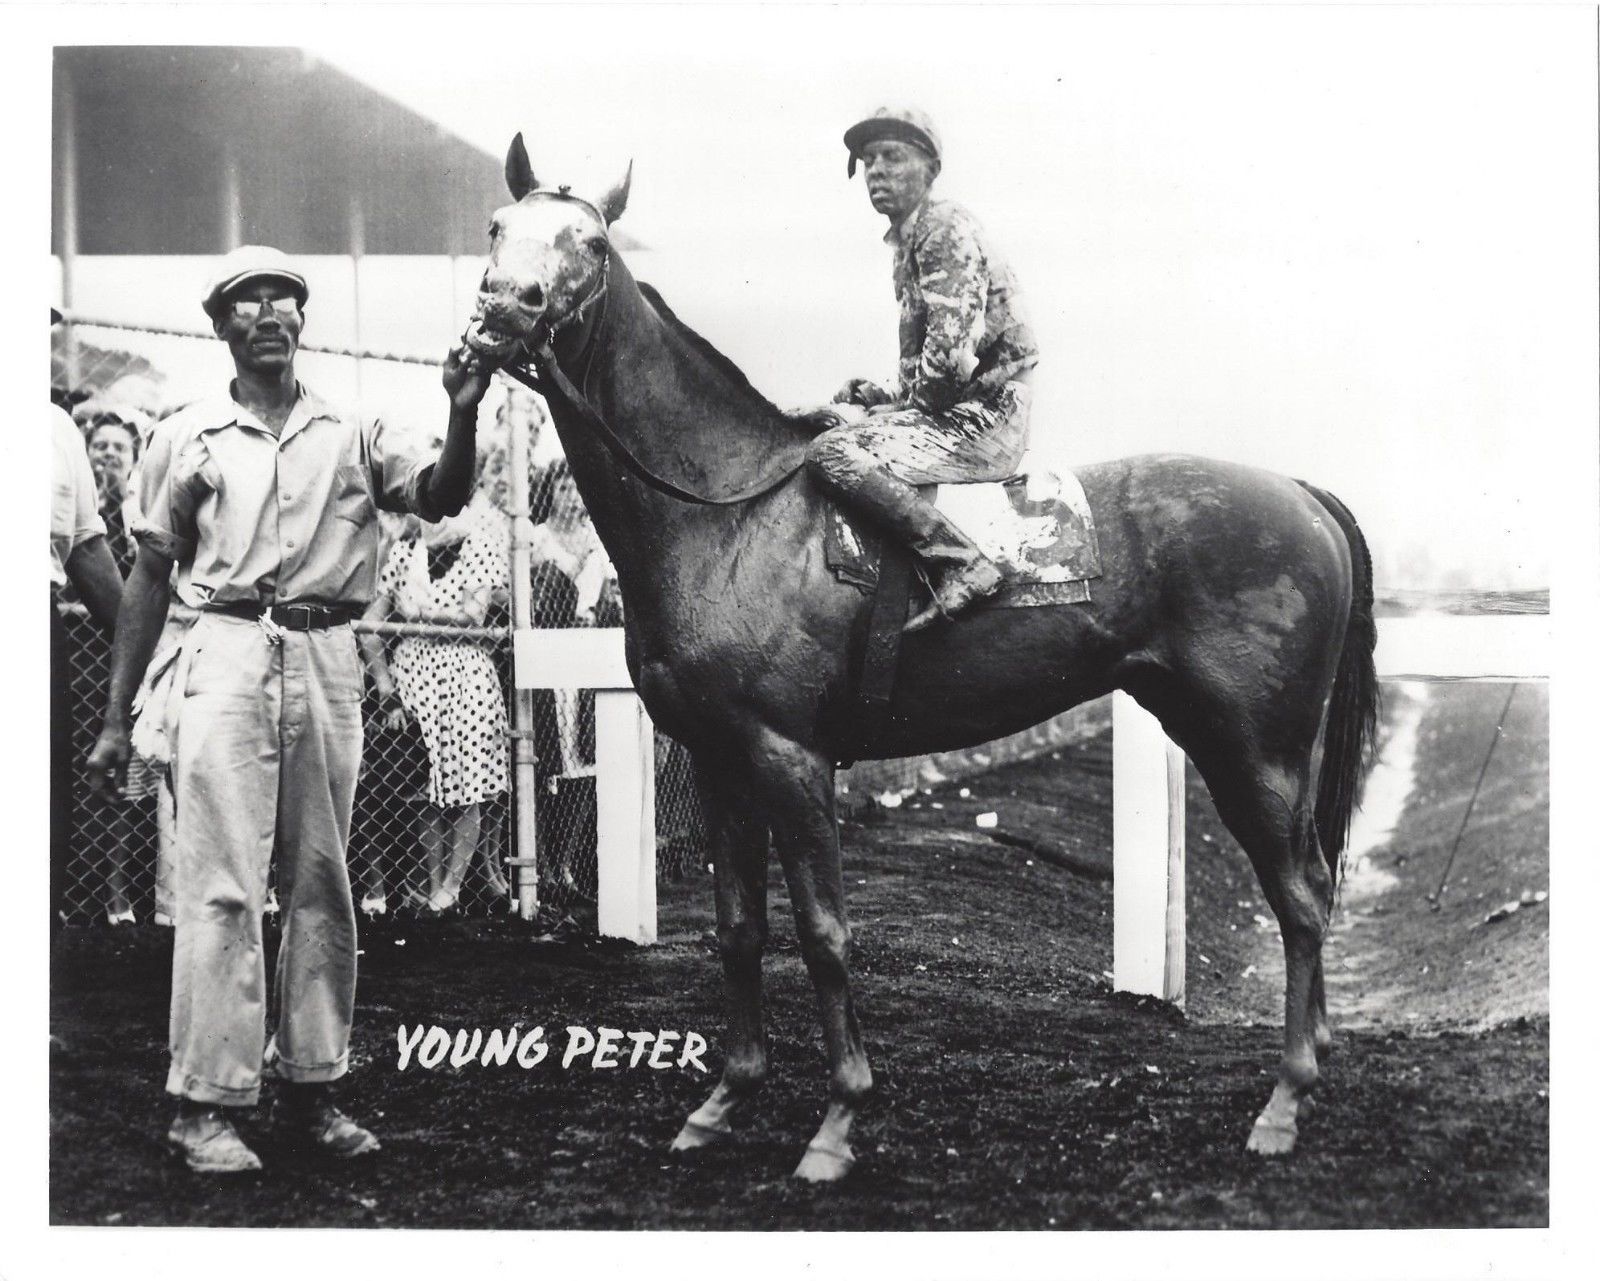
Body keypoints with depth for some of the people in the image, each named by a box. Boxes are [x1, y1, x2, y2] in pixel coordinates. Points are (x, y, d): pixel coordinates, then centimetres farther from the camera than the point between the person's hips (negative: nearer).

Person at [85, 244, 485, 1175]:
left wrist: (464, 416, -21)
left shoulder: (352, 436, 12)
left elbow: (440, 499, -2)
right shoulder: (190, 438, 9)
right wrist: (117, 717, 6)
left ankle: (313, 1089, 15)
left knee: (323, 883, 7)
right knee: (223, 883, -6)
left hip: (329, 661, 2)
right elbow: (151, 577, 9)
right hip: (230, 655, -2)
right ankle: (207, 1102, -2)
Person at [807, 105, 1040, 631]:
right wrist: (884, 397, 11)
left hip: (981, 417, -10)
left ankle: (963, 562, -28)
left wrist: (905, 404, -8)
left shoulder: (945, 229, -11)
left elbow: (951, 353, -21)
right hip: (959, 413, 10)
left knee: (832, 454, -23)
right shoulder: (909, 238, 20)